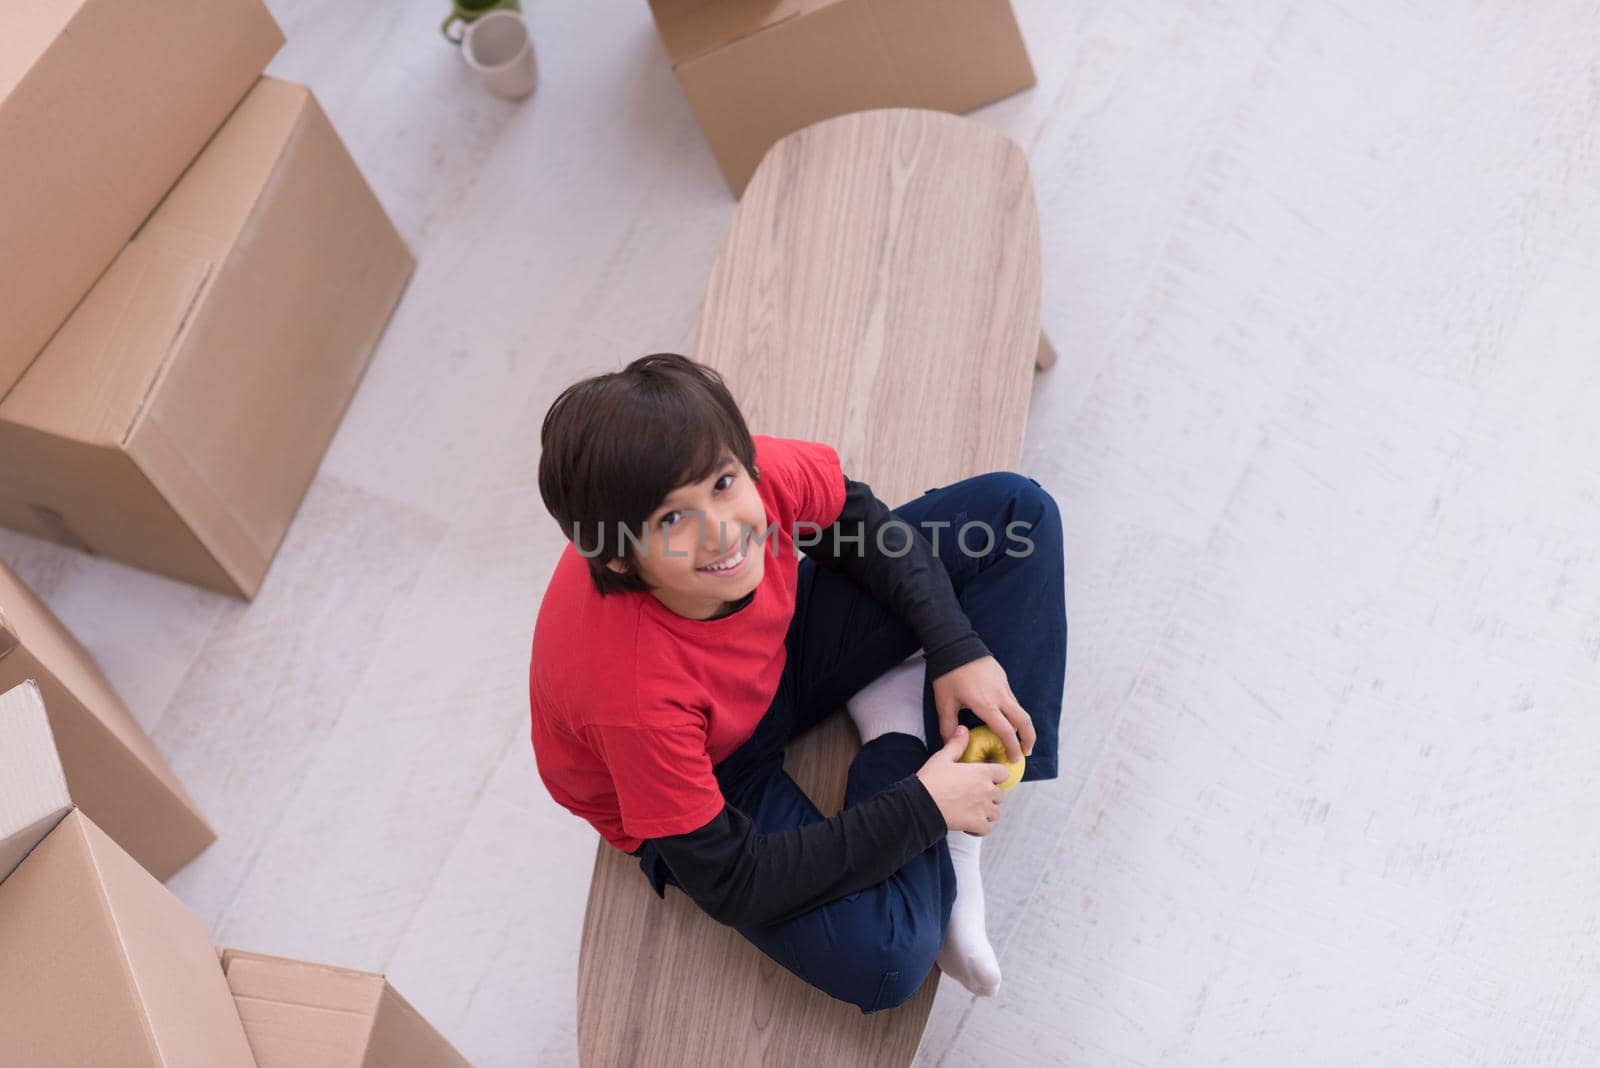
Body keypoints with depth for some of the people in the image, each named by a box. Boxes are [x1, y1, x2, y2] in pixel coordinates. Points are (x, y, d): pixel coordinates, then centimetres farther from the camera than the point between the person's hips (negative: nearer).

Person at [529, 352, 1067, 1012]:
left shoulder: (761, 477, -30)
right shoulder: (635, 691, -41)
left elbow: (856, 522, -4)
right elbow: (730, 883, -29)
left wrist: (959, 651, -13)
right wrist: (922, 807, -27)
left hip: (776, 650, 6)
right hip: (703, 783, -5)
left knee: (1015, 511, -2)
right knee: (878, 960, -30)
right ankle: (900, 735, -2)